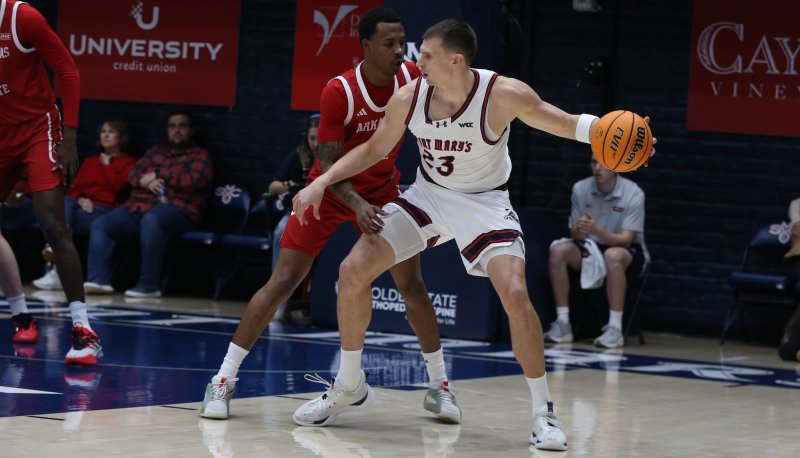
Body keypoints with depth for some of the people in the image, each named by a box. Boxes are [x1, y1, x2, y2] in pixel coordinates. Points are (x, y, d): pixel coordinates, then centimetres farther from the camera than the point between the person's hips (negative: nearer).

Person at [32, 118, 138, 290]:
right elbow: (74, 188, 19)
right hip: (84, 206, 5)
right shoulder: (89, 162, 30)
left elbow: (118, 186, -4)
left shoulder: (129, 162, 14)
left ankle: (57, 273, -46)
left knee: (63, 216, -33)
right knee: (64, 200, -34)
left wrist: (107, 165, 7)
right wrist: (80, 199, -3)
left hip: (106, 211, -5)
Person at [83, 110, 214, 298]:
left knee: (151, 220, -40)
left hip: (176, 209, -6)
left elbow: (193, 181, -8)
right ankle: (99, 280, -20)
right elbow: (133, 175, 18)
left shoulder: (200, 156, 11)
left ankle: (149, 285, -37)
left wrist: (158, 175, 0)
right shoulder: (156, 152, 28)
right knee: (100, 224, -13)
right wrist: (146, 182, -7)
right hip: (139, 205, 6)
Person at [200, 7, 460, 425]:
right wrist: (357, 205, -40)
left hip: (383, 190, 3)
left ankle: (439, 386, 11)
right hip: (332, 189, -3)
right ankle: (224, 379, -1)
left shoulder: (411, 78, -14)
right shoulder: (339, 92, -27)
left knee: (412, 286, -3)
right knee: (281, 283, -6)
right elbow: (327, 163, -25)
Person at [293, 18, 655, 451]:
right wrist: (321, 182, -6)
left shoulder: (504, 95, -26)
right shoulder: (408, 98, -16)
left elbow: (569, 124, -16)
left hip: (484, 203, -4)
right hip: (427, 195, 4)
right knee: (352, 271, -7)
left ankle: (544, 412, -9)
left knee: (515, 294, -24)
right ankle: (349, 385, 14)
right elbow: (375, 149, 2)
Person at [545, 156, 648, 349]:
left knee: (612, 255, -39)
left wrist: (597, 231, -41)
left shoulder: (633, 194, -18)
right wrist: (579, 230, -29)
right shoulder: (580, 189, -7)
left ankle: (615, 328, -34)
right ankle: (562, 324, -22)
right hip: (592, 248, 4)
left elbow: (626, 239, -22)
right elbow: (574, 234, -3)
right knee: (559, 250, -24)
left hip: (628, 251, -4)